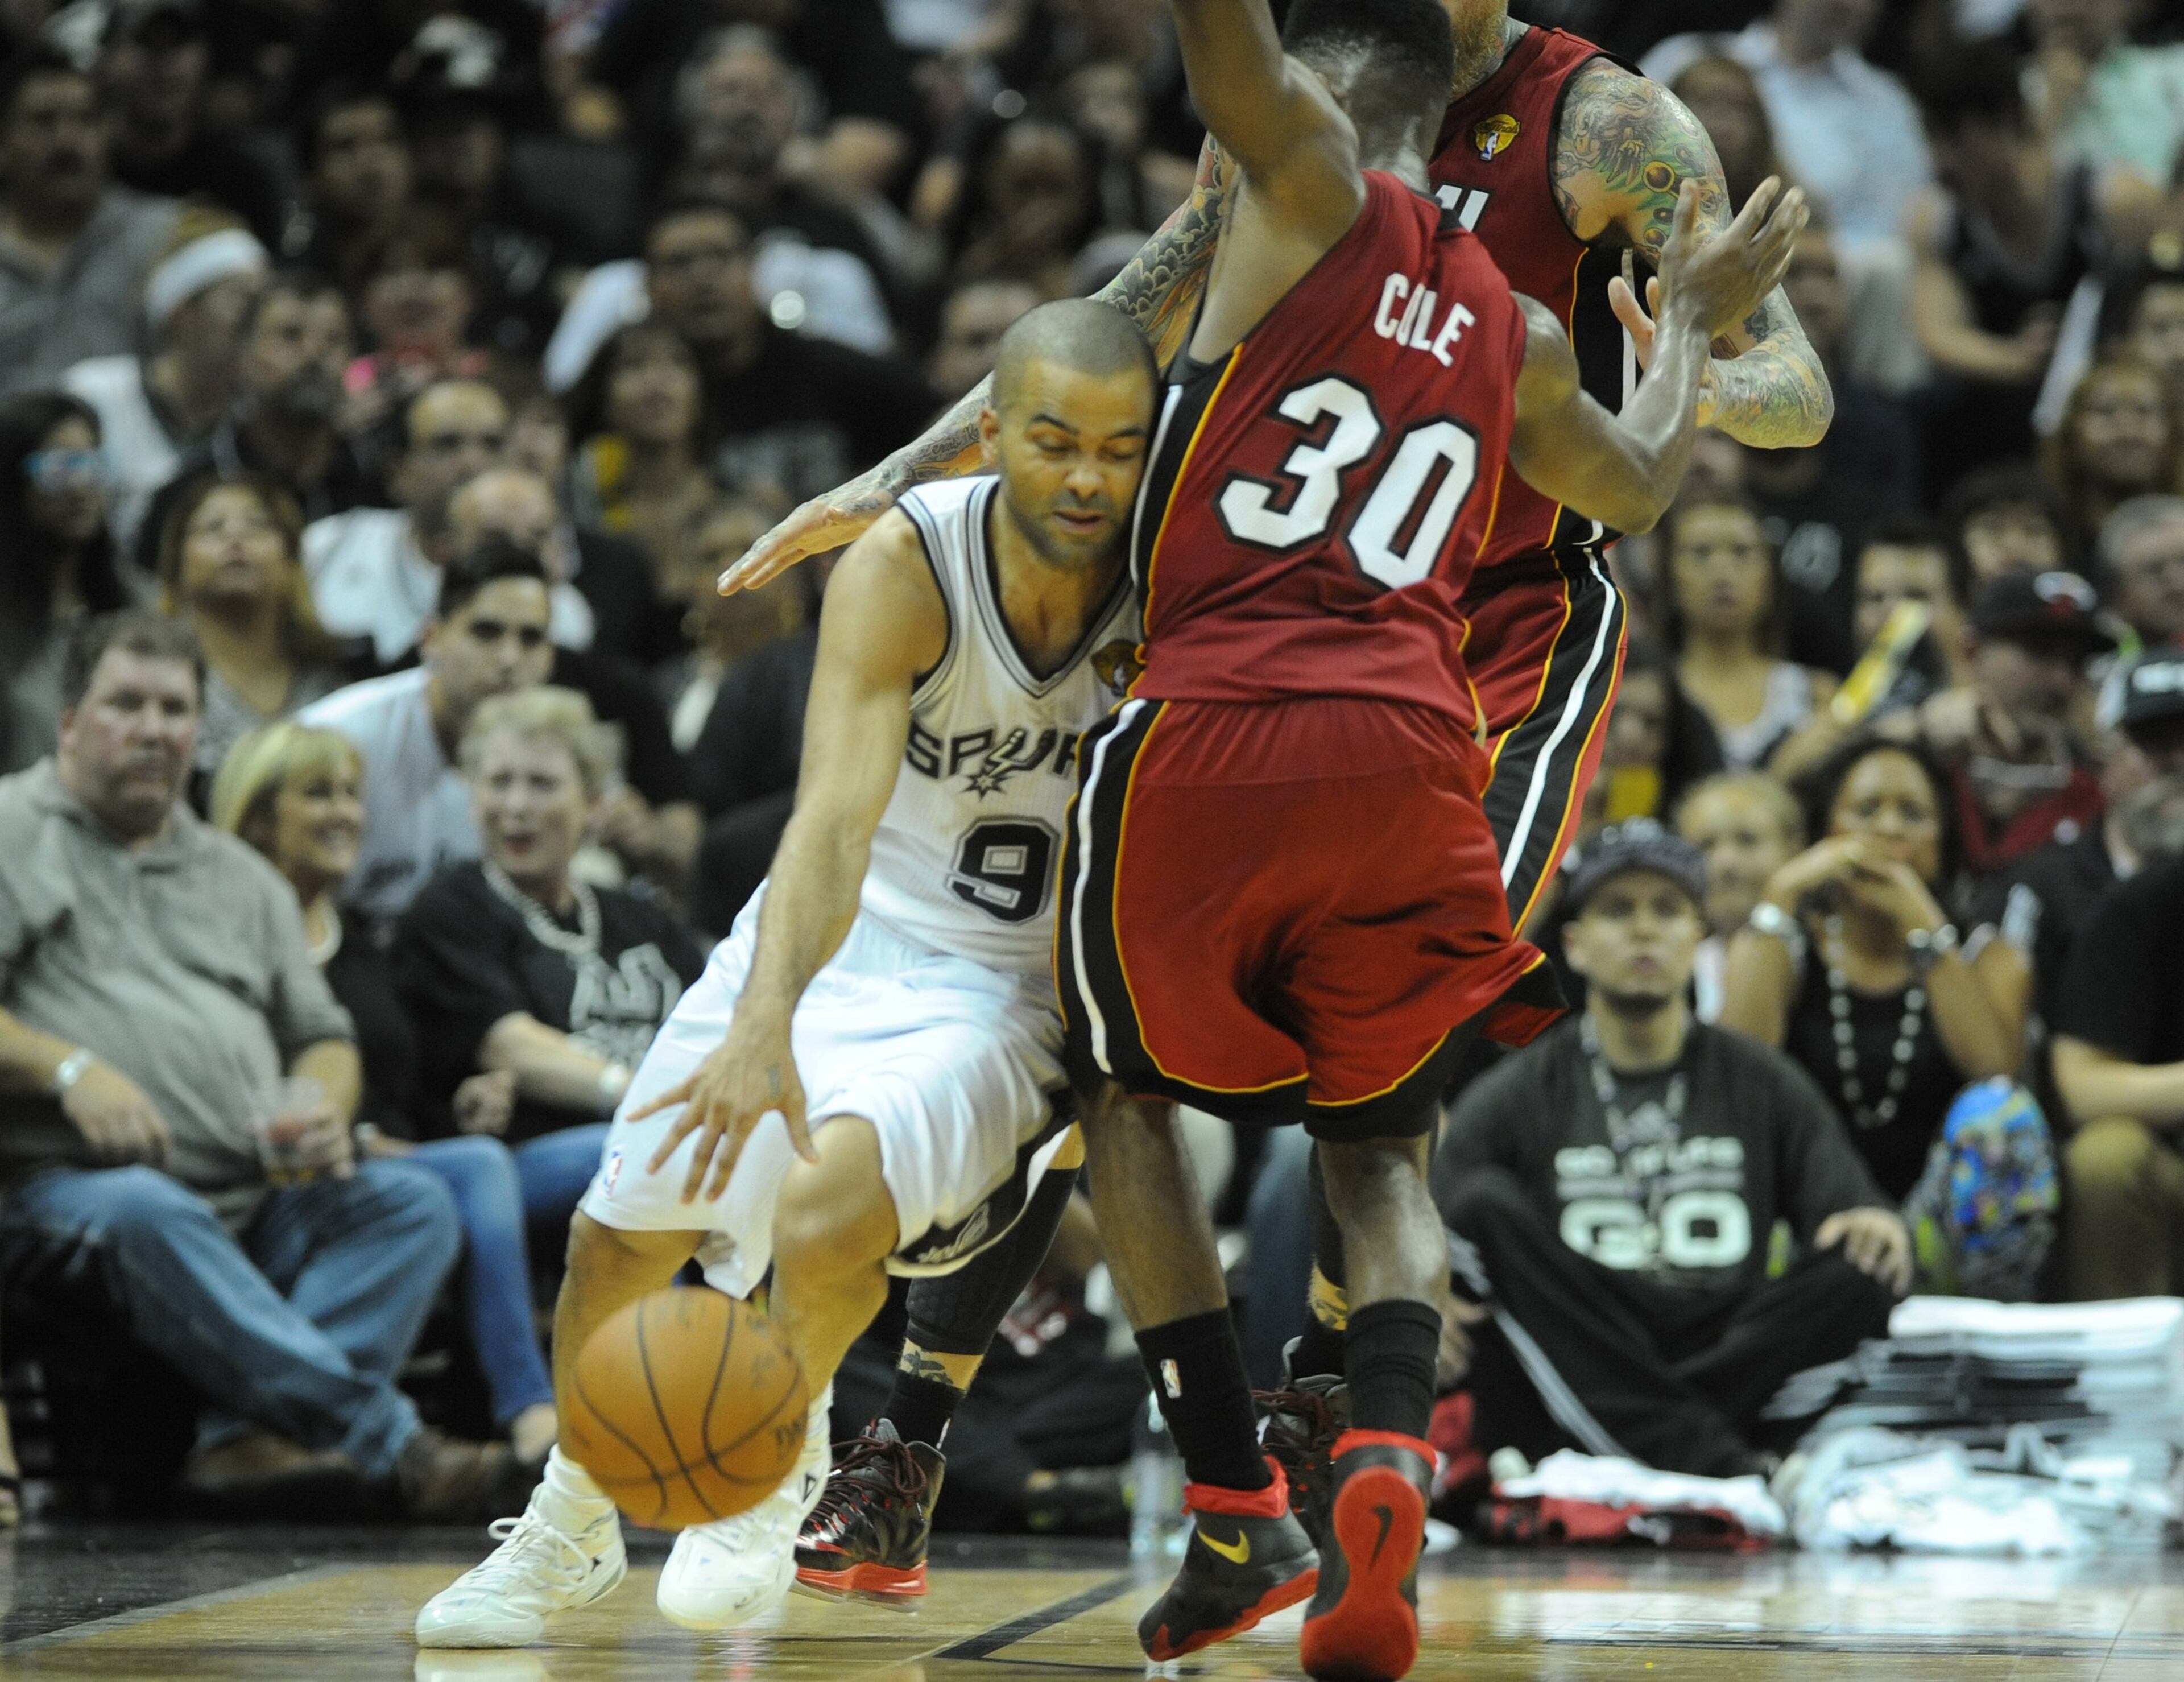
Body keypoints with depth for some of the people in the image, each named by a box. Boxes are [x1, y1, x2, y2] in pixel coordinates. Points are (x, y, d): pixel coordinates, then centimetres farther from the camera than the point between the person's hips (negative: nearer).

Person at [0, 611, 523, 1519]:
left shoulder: (240, 875, 27)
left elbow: (323, 1038, 27)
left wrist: (321, 1107, 3)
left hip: (262, 1197, 6)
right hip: (74, 1179, -6)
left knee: (412, 1203, -20)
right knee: (144, 1214, -40)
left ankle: (251, 1437, -40)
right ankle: (388, 1440, -47)